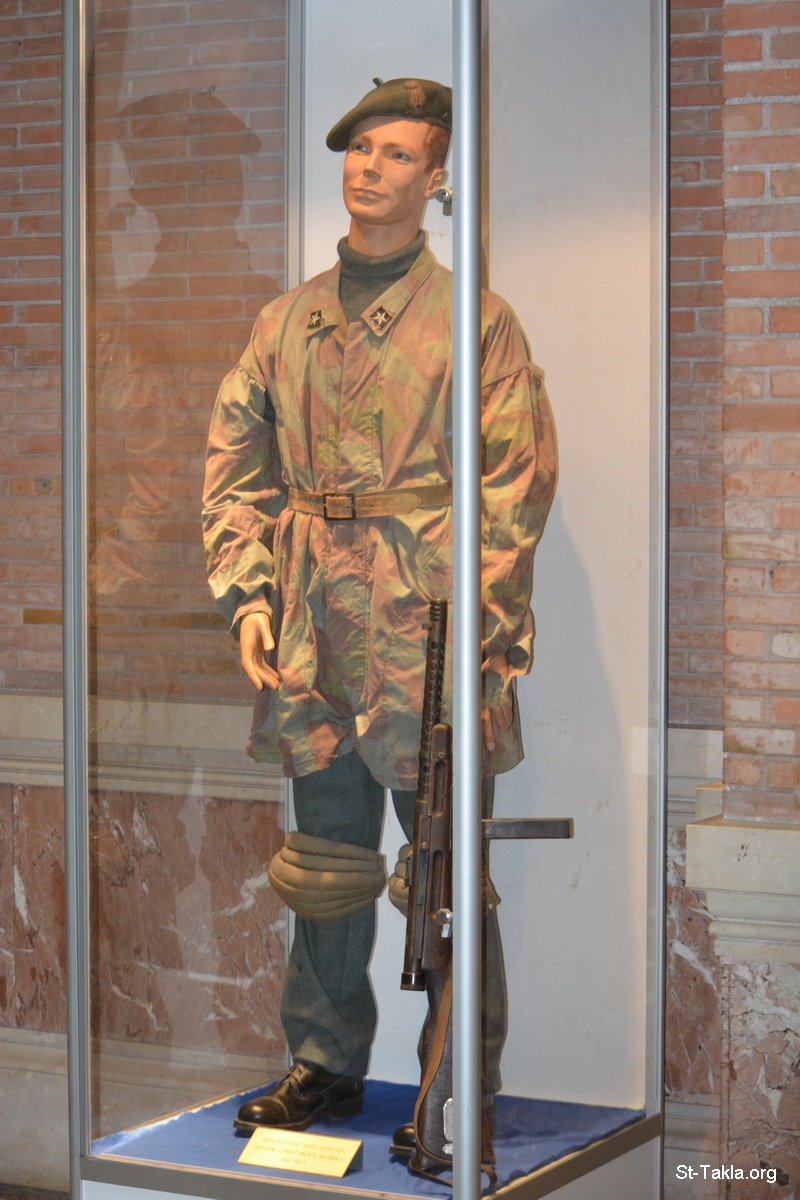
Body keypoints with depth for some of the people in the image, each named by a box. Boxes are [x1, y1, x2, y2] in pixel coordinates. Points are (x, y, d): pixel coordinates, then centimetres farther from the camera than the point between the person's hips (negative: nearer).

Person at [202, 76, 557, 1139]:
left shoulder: (475, 319, -1)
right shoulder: (287, 321, 13)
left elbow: (517, 484, -6)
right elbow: (233, 463, 14)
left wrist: (473, 632, -13)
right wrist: (247, 596, 2)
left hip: (431, 642, -4)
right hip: (311, 641, 5)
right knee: (325, 864, 13)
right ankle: (327, 1062, 27)